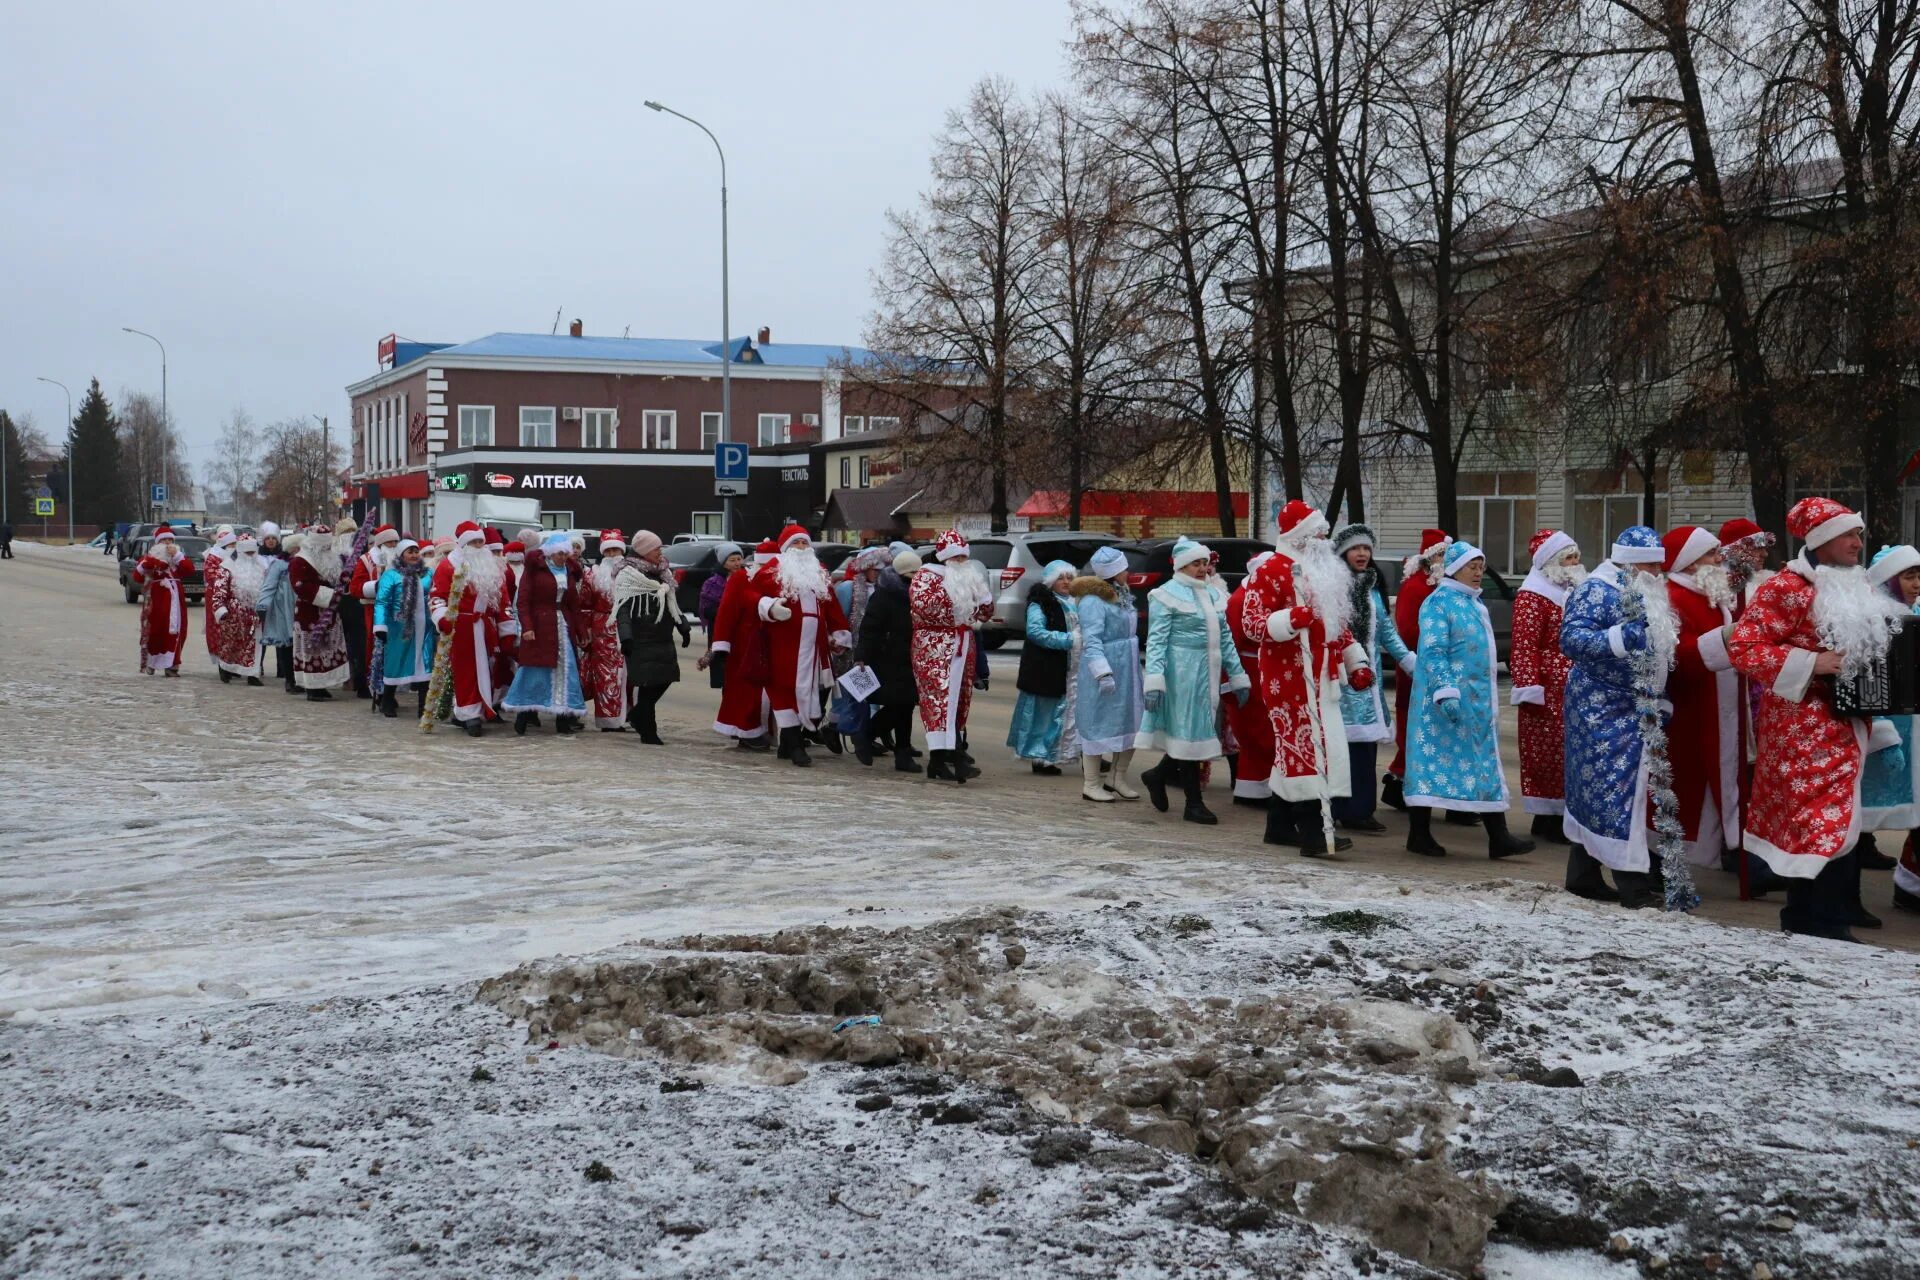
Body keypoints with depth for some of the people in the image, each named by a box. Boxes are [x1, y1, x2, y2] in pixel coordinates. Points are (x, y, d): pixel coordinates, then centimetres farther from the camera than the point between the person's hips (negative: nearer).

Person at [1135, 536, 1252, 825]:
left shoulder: (1211, 595, 16)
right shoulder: (1166, 595, -5)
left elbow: (1225, 639, 18)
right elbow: (1156, 640, -11)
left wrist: (1237, 676, 15)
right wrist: (1154, 679, -20)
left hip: (1208, 673, 7)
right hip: (1183, 672, -7)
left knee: (1200, 732, 8)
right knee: (1189, 731, -3)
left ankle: (1159, 775, 29)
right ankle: (1194, 803, 3)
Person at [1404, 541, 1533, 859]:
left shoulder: (1475, 603, 17)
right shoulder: (1439, 602, -10)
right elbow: (1433, 652, -18)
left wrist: (1487, 696, 22)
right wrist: (1445, 692, -26)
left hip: (1477, 699, 9)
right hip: (1450, 698, -9)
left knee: (1485, 764, 7)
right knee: (1434, 760, -5)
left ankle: (1498, 836, 9)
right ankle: (1419, 834, 0)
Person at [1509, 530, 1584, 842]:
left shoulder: (1575, 591, 18)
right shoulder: (1533, 596, -8)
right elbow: (1524, 645, -15)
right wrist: (1529, 688, -21)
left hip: (1577, 690, 8)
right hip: (1549, 691, -8)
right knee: (1548, 753, -5)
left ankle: (1562, 813, 16)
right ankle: (1547, 819, 1)